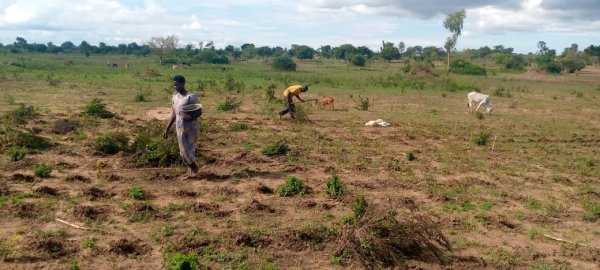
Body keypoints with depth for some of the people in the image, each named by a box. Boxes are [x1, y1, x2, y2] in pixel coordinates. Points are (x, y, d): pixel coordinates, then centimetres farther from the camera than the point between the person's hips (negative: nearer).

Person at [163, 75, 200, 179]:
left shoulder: (191, 97, -12)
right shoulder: (174, 96, 9)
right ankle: (191, 171, 21)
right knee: (183, 151, 8)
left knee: (188, 150, -6)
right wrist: (167, 129, 15)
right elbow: (174, 114, 16)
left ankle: (195, 170, 15)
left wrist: (190, 117, -33)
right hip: (180, 128, 7)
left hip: (190, 128, -7)